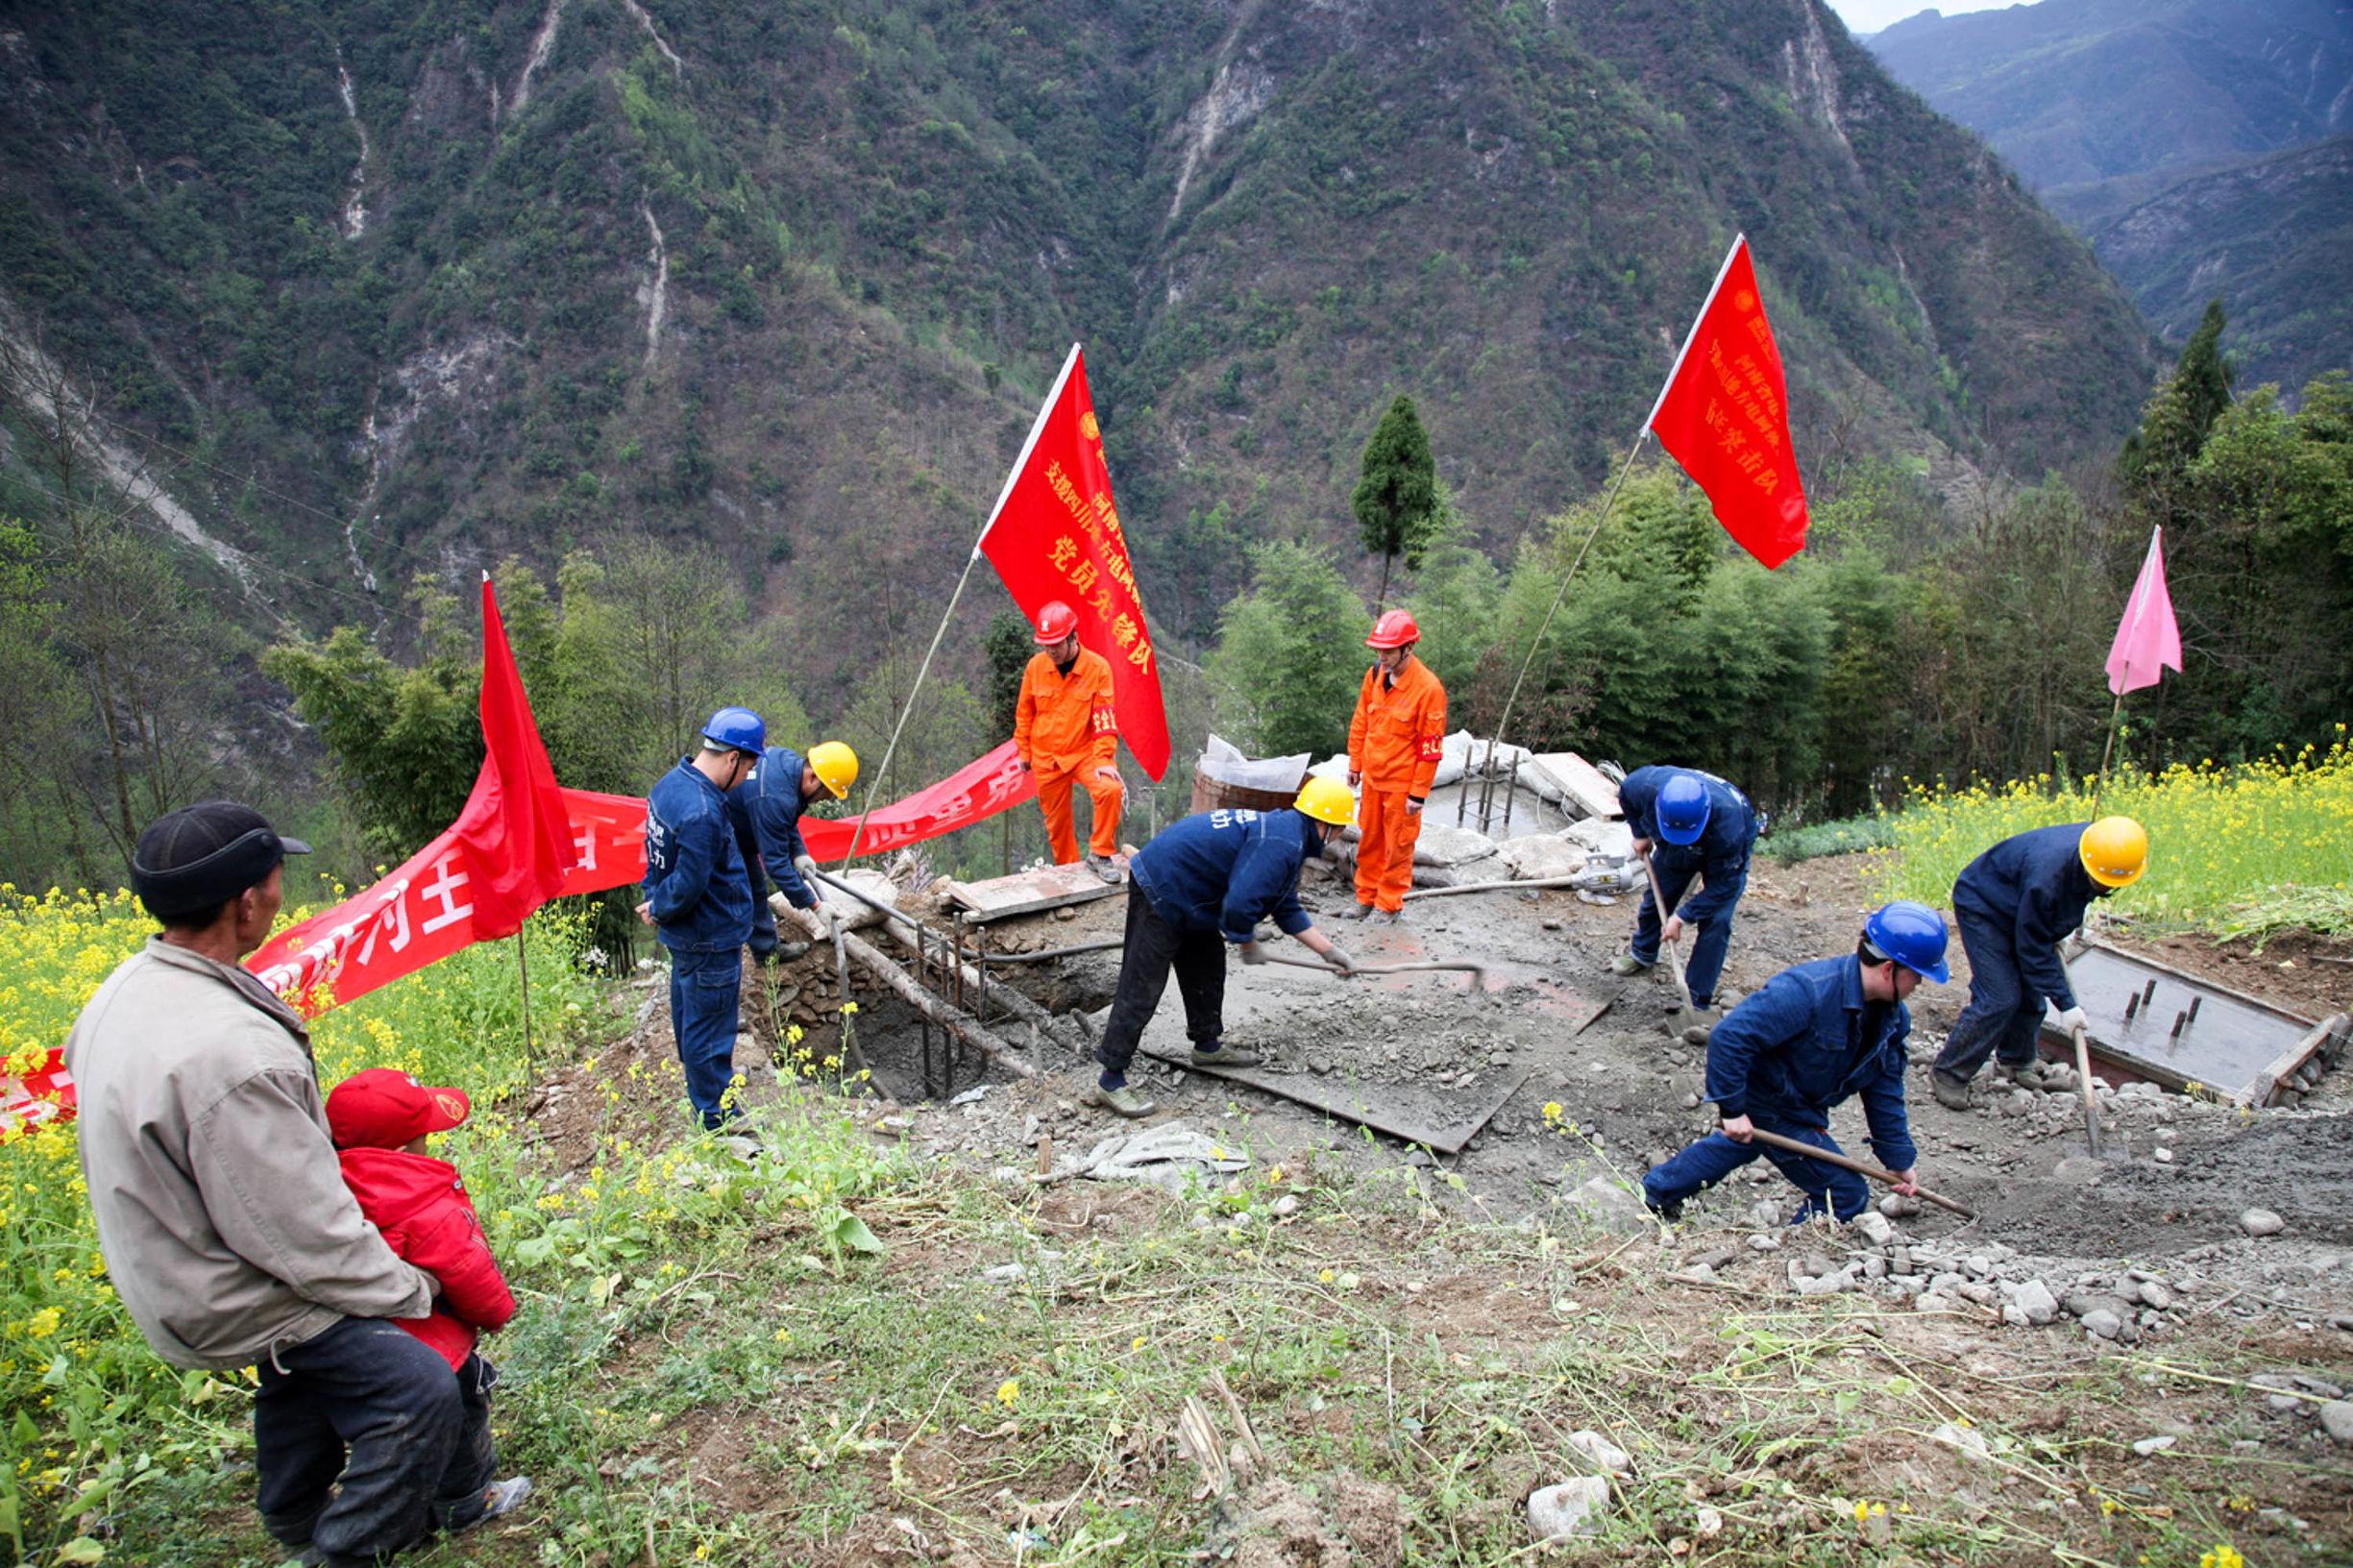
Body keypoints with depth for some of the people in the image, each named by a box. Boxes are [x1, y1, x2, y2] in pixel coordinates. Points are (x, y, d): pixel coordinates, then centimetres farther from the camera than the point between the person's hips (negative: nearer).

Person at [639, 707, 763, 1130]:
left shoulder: (673, 782, 1)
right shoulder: (701, 814, -31)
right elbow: (688, 887, -25)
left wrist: (655, 901, 8)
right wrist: (659, 909, -8)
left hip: (686, 937, 10)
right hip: (711, 943, -10)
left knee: (690, 1021, 25)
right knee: (710, 1032, 4)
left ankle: (703, 1097, 45)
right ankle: (717, 1119, 17)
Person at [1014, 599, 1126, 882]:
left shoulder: (1098, 667, -12)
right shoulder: (1036, 666, -4)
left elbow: (1105, 717, -12)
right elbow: (1024, 713, 8)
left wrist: (1104, 759, -18)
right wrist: (1024, 751, 11)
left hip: (1086, 753, -3)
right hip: (1046, 759, 3)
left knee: (1110, 790, -28)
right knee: (1056, 821, 10)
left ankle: (1100, 855, -11)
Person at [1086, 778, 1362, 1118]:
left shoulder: (1286, 831, 13)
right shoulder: (1282, 844, -21)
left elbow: (1288, 911, 23)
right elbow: (1239, 905, -28)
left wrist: (1330, 952, 24)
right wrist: (1250, 946, -9)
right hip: (1160, 890, -11)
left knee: (1207, 967, 22)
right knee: (1141, 988, -9)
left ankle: (1208, 1045, 38)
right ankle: (1110, 1081, -6)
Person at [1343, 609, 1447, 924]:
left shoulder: (1428, 688, -21)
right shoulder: (1375, 675, -2)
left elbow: (1430, 746, -17)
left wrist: (1419, 793, -15)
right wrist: (1355, 763, 14)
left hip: (1402, 783, -6)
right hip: (1373, 777, 6)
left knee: (1397, 846, 7)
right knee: (1369, 839, 17)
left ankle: (1389, 906, 19)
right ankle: (1366, 897, 31)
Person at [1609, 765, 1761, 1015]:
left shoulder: (1727, 825, -47)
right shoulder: (1648, 785, -39)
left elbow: (1723, 885, -33)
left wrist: (1683, 917, -33)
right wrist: (1640, 833, -11)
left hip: (1727, 851, -4)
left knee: (1715, 921, -14)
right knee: (1655, 898, 16)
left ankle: (1697, 1003, -6)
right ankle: (1642, 954, 48)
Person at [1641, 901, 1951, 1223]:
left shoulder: (1893, 1018, -8)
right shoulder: (1805, 992, -35)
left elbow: (1885, 1091, 4)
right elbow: (1728, 1036, -36)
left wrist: (1901, 1160, 7)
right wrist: (1733, 1109, -33)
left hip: (1801, 1107, 10)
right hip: (1766, 1107, -9)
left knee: (1740, 1144, 34)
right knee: (1846, 1196, -4)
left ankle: (1658, 1191, 56)